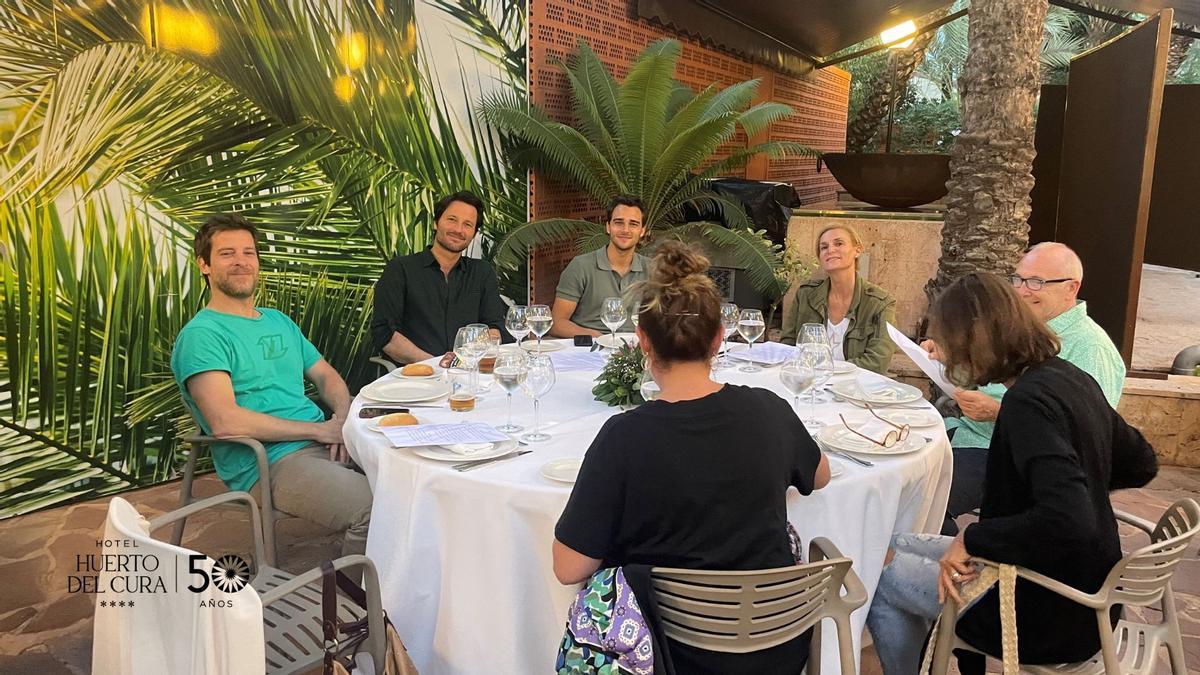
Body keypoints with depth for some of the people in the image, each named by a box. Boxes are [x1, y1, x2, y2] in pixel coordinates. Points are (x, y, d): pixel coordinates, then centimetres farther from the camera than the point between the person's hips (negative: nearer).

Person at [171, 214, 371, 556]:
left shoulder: (279, 320, 21)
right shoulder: (201, 335, -5)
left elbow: (327, 376, 21)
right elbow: (225, 422, -17)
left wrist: (343, 419, -2)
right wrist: (319, 429, -12)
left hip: (322, 442, 8)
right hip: (268, 464, -8)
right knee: (374, 508, -30)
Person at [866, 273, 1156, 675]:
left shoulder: (1028, 402, -26)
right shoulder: (1070, 377, -1)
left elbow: (1068, 522, -36)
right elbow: (1140, 465, 13)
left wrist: (971, 539, -26)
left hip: (1049, 617, -8)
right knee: (900, 545, 19)